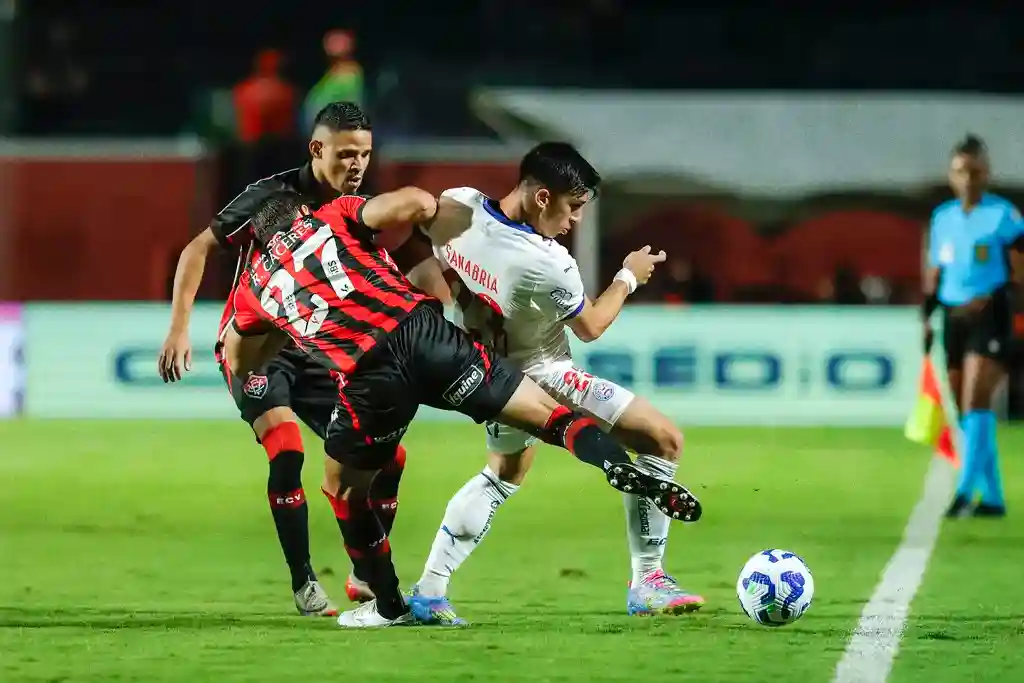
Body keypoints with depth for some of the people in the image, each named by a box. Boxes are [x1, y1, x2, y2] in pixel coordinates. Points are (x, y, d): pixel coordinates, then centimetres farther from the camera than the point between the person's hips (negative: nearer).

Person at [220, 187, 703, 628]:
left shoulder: (255, 283, 25)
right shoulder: (333, 217, 20)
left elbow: (239, 362, 40)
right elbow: (413, 204, 1)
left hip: (371, 375, 0)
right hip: (422, 331, 0)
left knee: (343, 489, 26)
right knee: (548, 414, 1)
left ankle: (389, 605, 29)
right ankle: (621, 468, -26)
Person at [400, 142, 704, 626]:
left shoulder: (456, 205, -15)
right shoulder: (548, 265, -31)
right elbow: (590, 327, -11)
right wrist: (629, 278, 3)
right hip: (540, 378, -8)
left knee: (504, 473, 33)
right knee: (664, 441, -3)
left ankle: (429, 590, 25)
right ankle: (646, 584, -1)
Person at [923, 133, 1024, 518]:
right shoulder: (942, 217, 13)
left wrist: (988, 299, -17)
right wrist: (926, 317, 12)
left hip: (988, 317, -6)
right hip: (953, 317, 6)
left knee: (976, 403, -17)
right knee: (966, 411, 7)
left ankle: (966, 490, -22)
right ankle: (992, 497, 15)